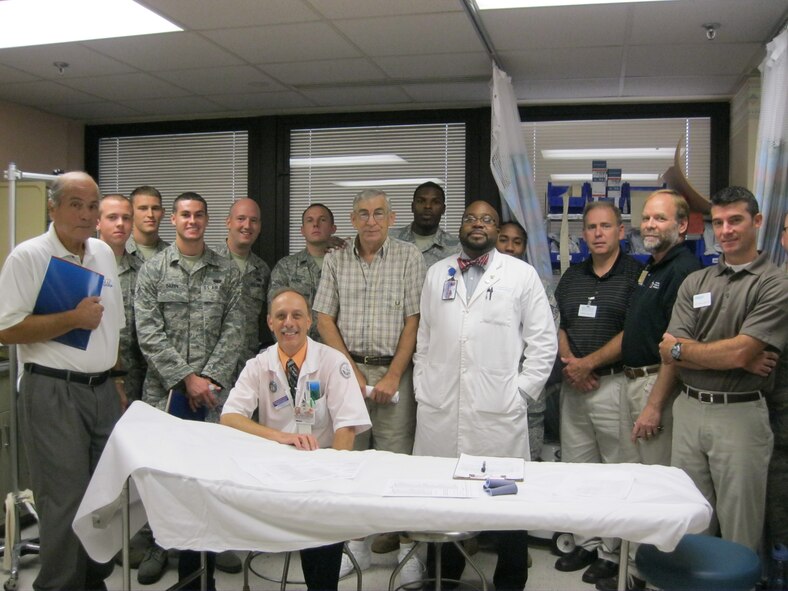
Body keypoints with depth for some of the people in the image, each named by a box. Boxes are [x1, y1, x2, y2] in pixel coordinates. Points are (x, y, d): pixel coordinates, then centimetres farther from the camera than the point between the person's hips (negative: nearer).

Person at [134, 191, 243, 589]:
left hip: (213, 391, 0)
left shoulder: (227, 271, 7)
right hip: (164, 390, 0)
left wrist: (209, 377, -8)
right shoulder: (153, 270, 4)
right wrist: (186, 378, -10)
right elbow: (148, 333, -3)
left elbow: (233, 330, 3)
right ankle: (161, 544, 24)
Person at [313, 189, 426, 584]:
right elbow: (324, 320, 5)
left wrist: (393, 376, -9)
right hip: (348, 368, 3)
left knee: (398, 458, -2)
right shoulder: (335, 260, 7)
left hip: (394, 370, -2)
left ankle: (406, 546, 11)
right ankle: (356, 543, 21)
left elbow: (414, 321, -4)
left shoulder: (409, 257, 0)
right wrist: (352, 370, -3)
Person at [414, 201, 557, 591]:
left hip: (498, 413, -3)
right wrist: (422, 387, 9)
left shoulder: (522, 275, 3)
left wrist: (519, 394, -3)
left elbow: (543, 342, 2)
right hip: (439, 412, 3)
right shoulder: (436, 274, 14)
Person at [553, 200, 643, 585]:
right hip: (573, 384, 6)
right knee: (576, 467, 11)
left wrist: (588, 362, -11)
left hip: (614, 383, -6)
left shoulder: (636, 274, -4)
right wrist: (570, 362, -4)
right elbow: (557, 325, 14)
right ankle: (585, 542, 24)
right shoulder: (572, 276, 14)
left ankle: (612, 551, 12)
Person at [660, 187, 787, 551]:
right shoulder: (695, 282, 9)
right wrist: (741, 360, -10)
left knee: (739, 526, 6)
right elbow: (669, 353, -1)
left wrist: (681, 349, -4)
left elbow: (739, 352, -17)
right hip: (688, 409, 5)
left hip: (739, 414, -4)